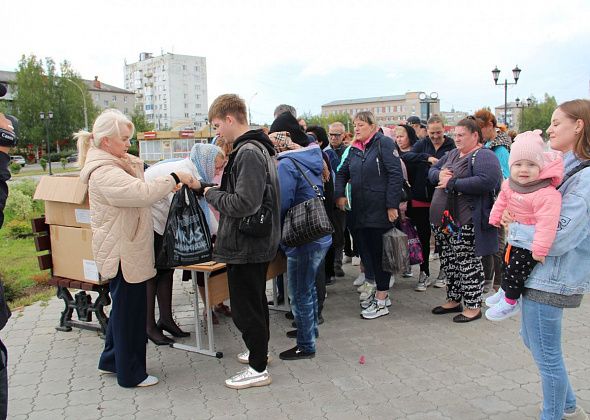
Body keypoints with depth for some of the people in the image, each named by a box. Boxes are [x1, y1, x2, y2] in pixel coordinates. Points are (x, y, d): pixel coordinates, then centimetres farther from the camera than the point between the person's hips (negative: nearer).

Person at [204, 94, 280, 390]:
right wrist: (220, 190, 8)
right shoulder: (258, 148, 12)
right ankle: (259, 350, 41)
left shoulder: (248, 153, -21)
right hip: (258, 243, 11)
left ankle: (258, 369, 14)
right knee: (255, 300, 23)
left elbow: (244, 203, -28)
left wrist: (212, 194, -13)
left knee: (244, 307, 1)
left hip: (246, 246, -11)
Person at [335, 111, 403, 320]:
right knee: (366, 251, 11)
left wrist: (392, 205, -18)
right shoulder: (354, 149, 13)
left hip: (380, 209, -7)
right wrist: (340, 194, 6)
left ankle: (381, 302, 9)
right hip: (360, 210, 7)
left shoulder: (384, 143, -8)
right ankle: (382, 292, 27)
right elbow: (342, 173, 23)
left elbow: (396, 174, -14)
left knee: (379, 252, -1)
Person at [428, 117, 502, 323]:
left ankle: (473, 306, 14)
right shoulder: (452, 154, 16)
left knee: (468, 263, 0)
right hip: (444, 219, 9)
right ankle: (454, 300, 30)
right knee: (449, 261, 16)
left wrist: (452, 183, -21)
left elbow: (486, 182, -26)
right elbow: (431, 171, 19)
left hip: (466, 222, -8)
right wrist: (439, 174, -6)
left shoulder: (483, 156, -10)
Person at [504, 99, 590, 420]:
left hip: (551, 276, -10)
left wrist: (513, 229, -12)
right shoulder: (559, 166, 10)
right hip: (538, 270, 10)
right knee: (533, 340, 22)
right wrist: (511, 214, 2)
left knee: (546, 355, 5)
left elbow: (557, 238, -24)